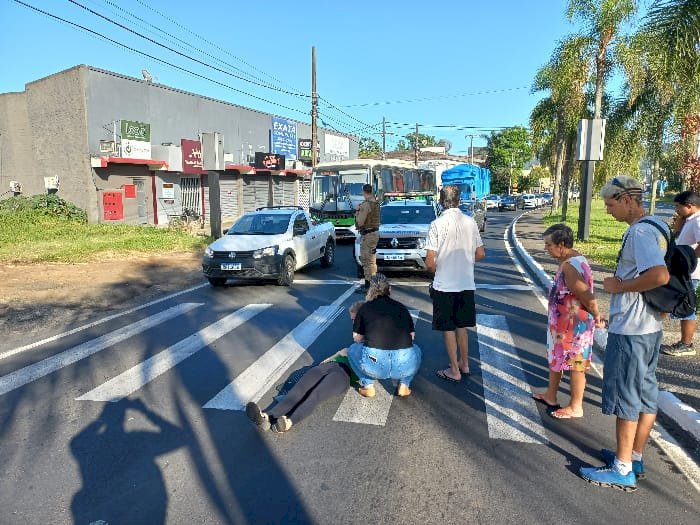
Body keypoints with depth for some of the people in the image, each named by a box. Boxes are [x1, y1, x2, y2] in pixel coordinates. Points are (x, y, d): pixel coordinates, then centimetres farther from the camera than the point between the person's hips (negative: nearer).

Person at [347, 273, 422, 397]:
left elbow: (357, 338, 17)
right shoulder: (401, 307, 18)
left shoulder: (365, 307, 13)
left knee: (353, 349, 30)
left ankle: (368, 386, 17)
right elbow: (412, 335, 21)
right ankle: (404, 385, 18)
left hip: (374, 365, -1)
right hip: (405, 366, 2)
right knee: (416, 350, 36)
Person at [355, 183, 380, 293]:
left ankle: (368, 286, -2)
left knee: (367, 261, -5)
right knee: (371, 260, 17)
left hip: (367, 235, -10)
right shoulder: (376, 203, 9)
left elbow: (360, 222, -21)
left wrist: (357, 212, -5)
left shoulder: (365, 205, -19)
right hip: (375, 232, 10)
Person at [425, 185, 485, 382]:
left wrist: (438, 272, 5)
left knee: (448, 328, 8)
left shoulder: (437, 224, -14)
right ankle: (464, 364, 33)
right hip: (466, 284, 5)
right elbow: (480, 254, 4)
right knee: (461, 325, 21)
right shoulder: (470, 222, -2)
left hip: (444, 285, -4)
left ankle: (454, 371, 17)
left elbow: (430, 262, -15)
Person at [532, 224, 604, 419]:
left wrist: (596, 317, -11)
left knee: (575, 365, 5)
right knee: (556, 358, 22)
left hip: (574, 324, -10)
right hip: (563, 322, 10)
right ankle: (550, 395, 38)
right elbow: (583, 292, 12)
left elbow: (587, 296, -26)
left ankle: (576, 407, 22)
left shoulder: (569, 266, -27)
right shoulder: (571, 260, 6)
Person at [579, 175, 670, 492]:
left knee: (624, 397, 1)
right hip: (649, 327, 10)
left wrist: (620, 286, -19)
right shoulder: (655, 227, 11)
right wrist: (622, 283, 9)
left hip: (629, 330, -10)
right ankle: (635, 457, 33)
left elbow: (660, 275, -32)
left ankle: (623, 471, 14)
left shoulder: (639, 232, -20)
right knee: (646, 393, 17)